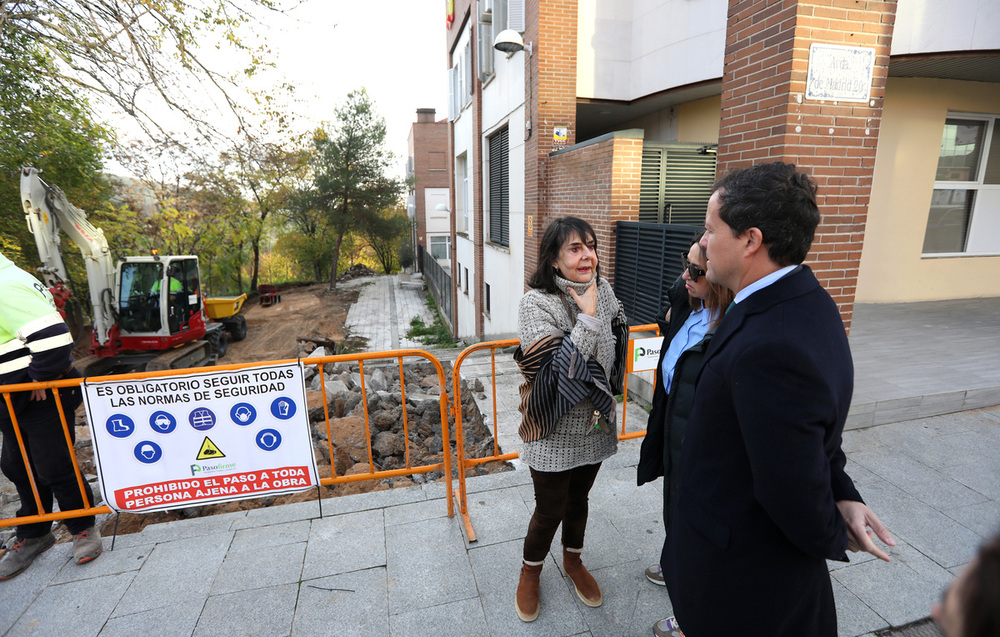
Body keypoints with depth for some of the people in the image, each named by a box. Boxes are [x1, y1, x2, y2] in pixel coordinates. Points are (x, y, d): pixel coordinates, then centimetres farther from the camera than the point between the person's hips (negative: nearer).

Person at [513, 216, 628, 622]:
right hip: (555, 433, -5)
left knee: (579, 498, 24)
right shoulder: (536, 303, -21)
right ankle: (530, 570, 41)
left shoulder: (603, 291, -3)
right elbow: (561, 369, -29)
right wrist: (588, 316, -28)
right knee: (550, 509, 12)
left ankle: (573, 560, 51)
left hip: (595, 425, 5)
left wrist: (604, 402, 12)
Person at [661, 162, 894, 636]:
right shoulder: (804, 301, -3)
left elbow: (793, 490, -27)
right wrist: (842, 492, 2)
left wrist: (830, 537, -7)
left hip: (740, 574, -8)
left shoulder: (772, 348, -37)